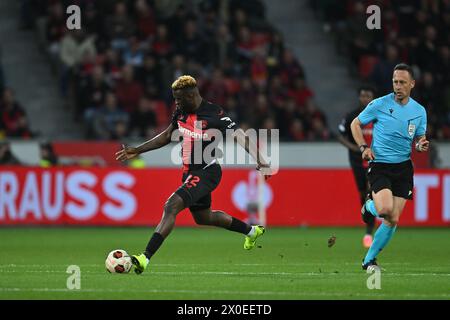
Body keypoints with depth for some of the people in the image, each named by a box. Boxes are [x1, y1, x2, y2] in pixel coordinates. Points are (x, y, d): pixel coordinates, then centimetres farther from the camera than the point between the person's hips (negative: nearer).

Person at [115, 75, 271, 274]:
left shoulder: (214, 115, -20)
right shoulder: (181, 112, 2)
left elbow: (241, 137, -20)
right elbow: (167, 136, 18)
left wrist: (259, 161, -33)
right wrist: (137, 151, 16)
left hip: (207, 171, -9)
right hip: (190, 171, 9)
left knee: (171, 206, -25)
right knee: (203, 218, 25)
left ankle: (145, 258, -31)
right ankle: (251, 231, 49)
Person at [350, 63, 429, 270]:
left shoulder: (419, 111, 4)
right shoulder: (379, 104, -6)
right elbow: (355, 124, 6)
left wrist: (420, 146, -9)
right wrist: (363, 147, -8)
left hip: (404, 168, 4)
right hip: (379, 166, -3)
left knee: (393, 220, -1)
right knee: (385, 210, -26)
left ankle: (369, 259, 16)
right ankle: (369, 205, 12)